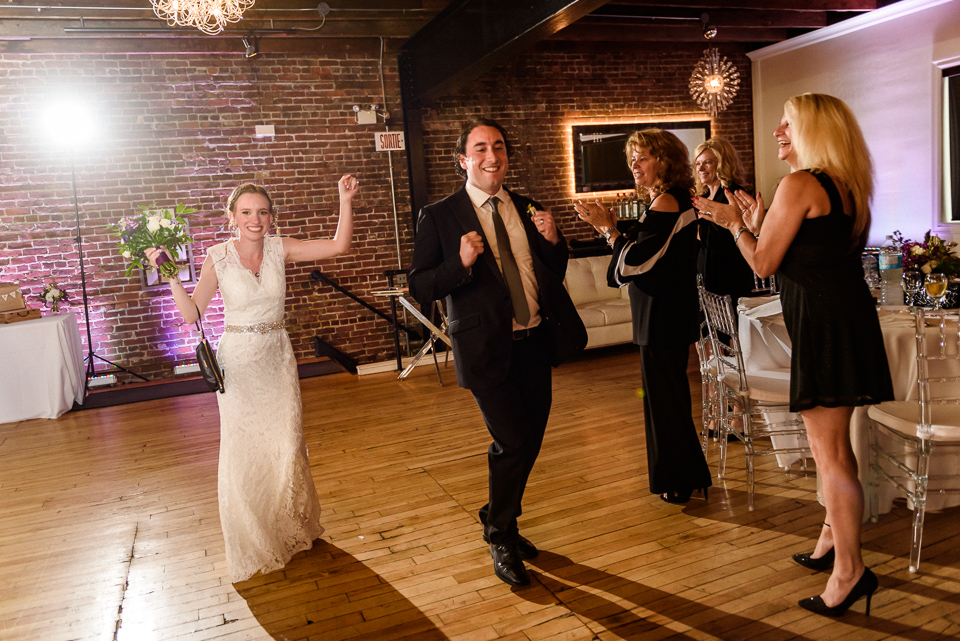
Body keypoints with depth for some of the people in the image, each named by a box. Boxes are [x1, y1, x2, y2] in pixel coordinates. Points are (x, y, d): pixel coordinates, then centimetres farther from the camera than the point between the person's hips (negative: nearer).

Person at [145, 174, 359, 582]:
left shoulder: (280, 249, -2)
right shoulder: (218, 257, -8)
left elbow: (339, 245, -7)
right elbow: (192, 313, -8)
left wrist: (345, 201, -15)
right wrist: (171, 274, -18)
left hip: (277, 358, 2)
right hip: (238, 361, -2)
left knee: (287, 446, 6)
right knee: (242, 452, 7)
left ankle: (289, 530, 32)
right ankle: (252, 544, 29)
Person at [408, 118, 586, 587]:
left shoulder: (526, 209, 11)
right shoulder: (438, 217, -5)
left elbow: (554, 275, 15)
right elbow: (419, 288, -8)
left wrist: (553, 240, -4)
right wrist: (461, 263, -24)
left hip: (535, 345, 6)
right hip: (488, 350, -5)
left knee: (529, 443, 15)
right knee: (513, 443, -8)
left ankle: (506, 525, 40)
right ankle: (499, 538, 20)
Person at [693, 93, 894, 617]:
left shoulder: (799, 185, -14)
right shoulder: (845, 186, 15)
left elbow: (764, 264, -11)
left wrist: (735, 223, 5)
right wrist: (759, 221, 17)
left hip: (822, 320, -10)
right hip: (845, 313, 10)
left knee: (829, 451, -3)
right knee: (831, 443, 20)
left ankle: (849, 571, 7)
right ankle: (833, 536, 35)